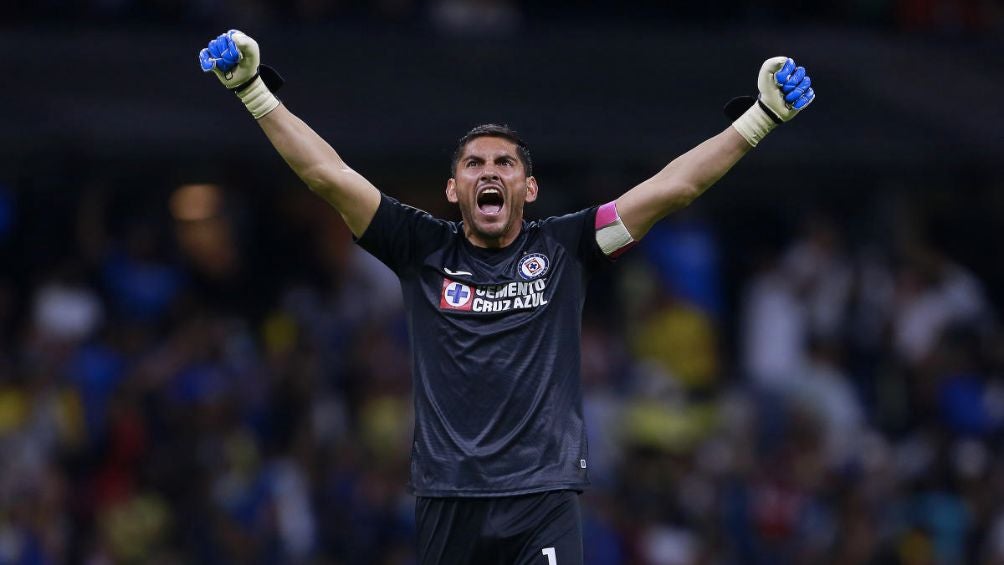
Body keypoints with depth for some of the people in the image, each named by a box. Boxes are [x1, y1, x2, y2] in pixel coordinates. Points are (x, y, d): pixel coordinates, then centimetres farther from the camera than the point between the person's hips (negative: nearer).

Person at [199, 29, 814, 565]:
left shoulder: (563, 250, 8)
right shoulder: (424, 251, 9)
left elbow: (674, 187, 4)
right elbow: (329, 175, 4)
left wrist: (763, 115, -2)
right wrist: (254, 90, -2)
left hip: (545, 496, -1)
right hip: (449, 500, 1)